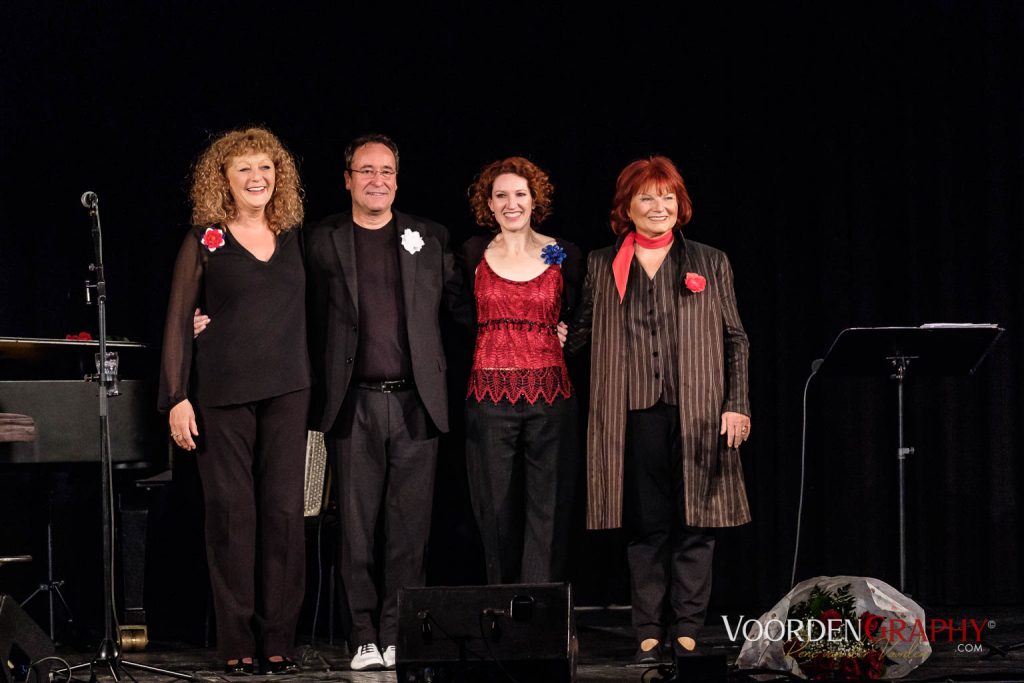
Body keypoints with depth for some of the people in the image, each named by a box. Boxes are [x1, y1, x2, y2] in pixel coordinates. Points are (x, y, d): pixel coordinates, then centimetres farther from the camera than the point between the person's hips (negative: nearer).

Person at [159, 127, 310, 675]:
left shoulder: (293, 239, 12)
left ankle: (279, 639, 4)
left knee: (285, 509, -2)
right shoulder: (204, 240, 3)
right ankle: (236, 642, 4)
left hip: (287, 390, 3)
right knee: (231, 511, -2)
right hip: (223, 392, -3)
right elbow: (178, 322, 1)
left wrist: (316, 387, 10)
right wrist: (177, 398, -5)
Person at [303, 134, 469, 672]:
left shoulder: (429, 239, 11)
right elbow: (310, 324, 6)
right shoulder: (322, 242, 7)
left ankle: (399, 635, 6)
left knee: (410, 527, 1)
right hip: (354, 405, -1)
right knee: (357, 526, 1)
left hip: (415, 401, 1)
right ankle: (365, 638, 7)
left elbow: (463, 304, 13)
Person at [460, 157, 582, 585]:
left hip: (550, 392, -1)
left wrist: (563, 337, 0)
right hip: (490, 393, 1)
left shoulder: (564, 256, 5)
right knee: (495, 505, 3)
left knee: (547, 505, -4)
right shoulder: (474, 254, 8)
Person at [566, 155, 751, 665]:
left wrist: (736, 405, 1)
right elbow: (579, 332, 16)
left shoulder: (709, 263, 10)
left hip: (696, 413, 0)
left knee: (694, 524, -1)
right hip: (635, 414, 0)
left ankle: (686, 630, 6)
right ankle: (649, 633, 7)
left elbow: (734, 339, 8)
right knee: (645, 526, 2)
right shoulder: (602, 266, 12)